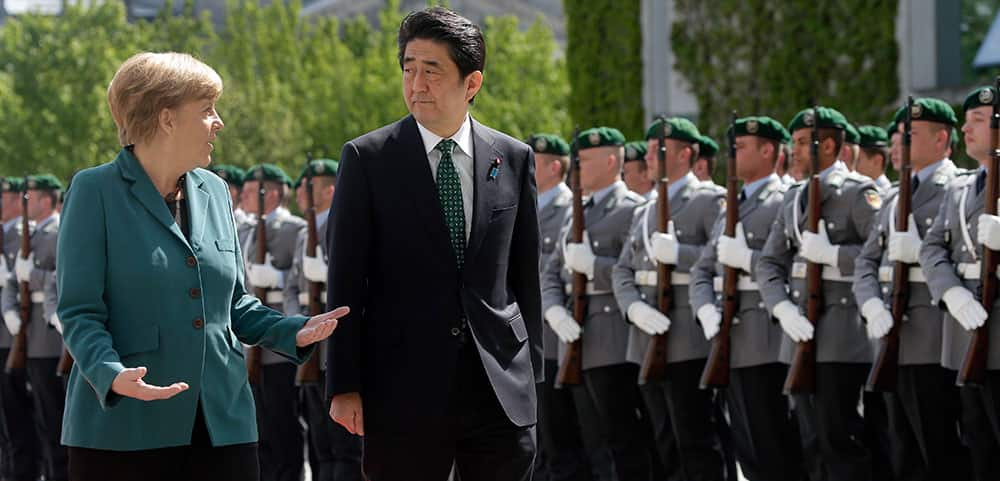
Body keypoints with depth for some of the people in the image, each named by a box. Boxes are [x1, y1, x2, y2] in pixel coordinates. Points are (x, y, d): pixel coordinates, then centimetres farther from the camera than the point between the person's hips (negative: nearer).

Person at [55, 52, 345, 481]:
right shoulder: (96, 191, -2)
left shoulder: (214, 192, 15)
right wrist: (112, 375, -25)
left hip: (221, 425, 5)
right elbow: (79, 312, -7)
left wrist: (293, 331, 5)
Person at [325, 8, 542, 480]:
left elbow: (525, 275, 13)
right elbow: (345, 282, -1)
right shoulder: (366, 158, 0)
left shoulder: (514, 158, 8)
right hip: (405, 386, -2)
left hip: (501, 387, 2)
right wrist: (344, 386, -6)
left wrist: (530, 372, 11)